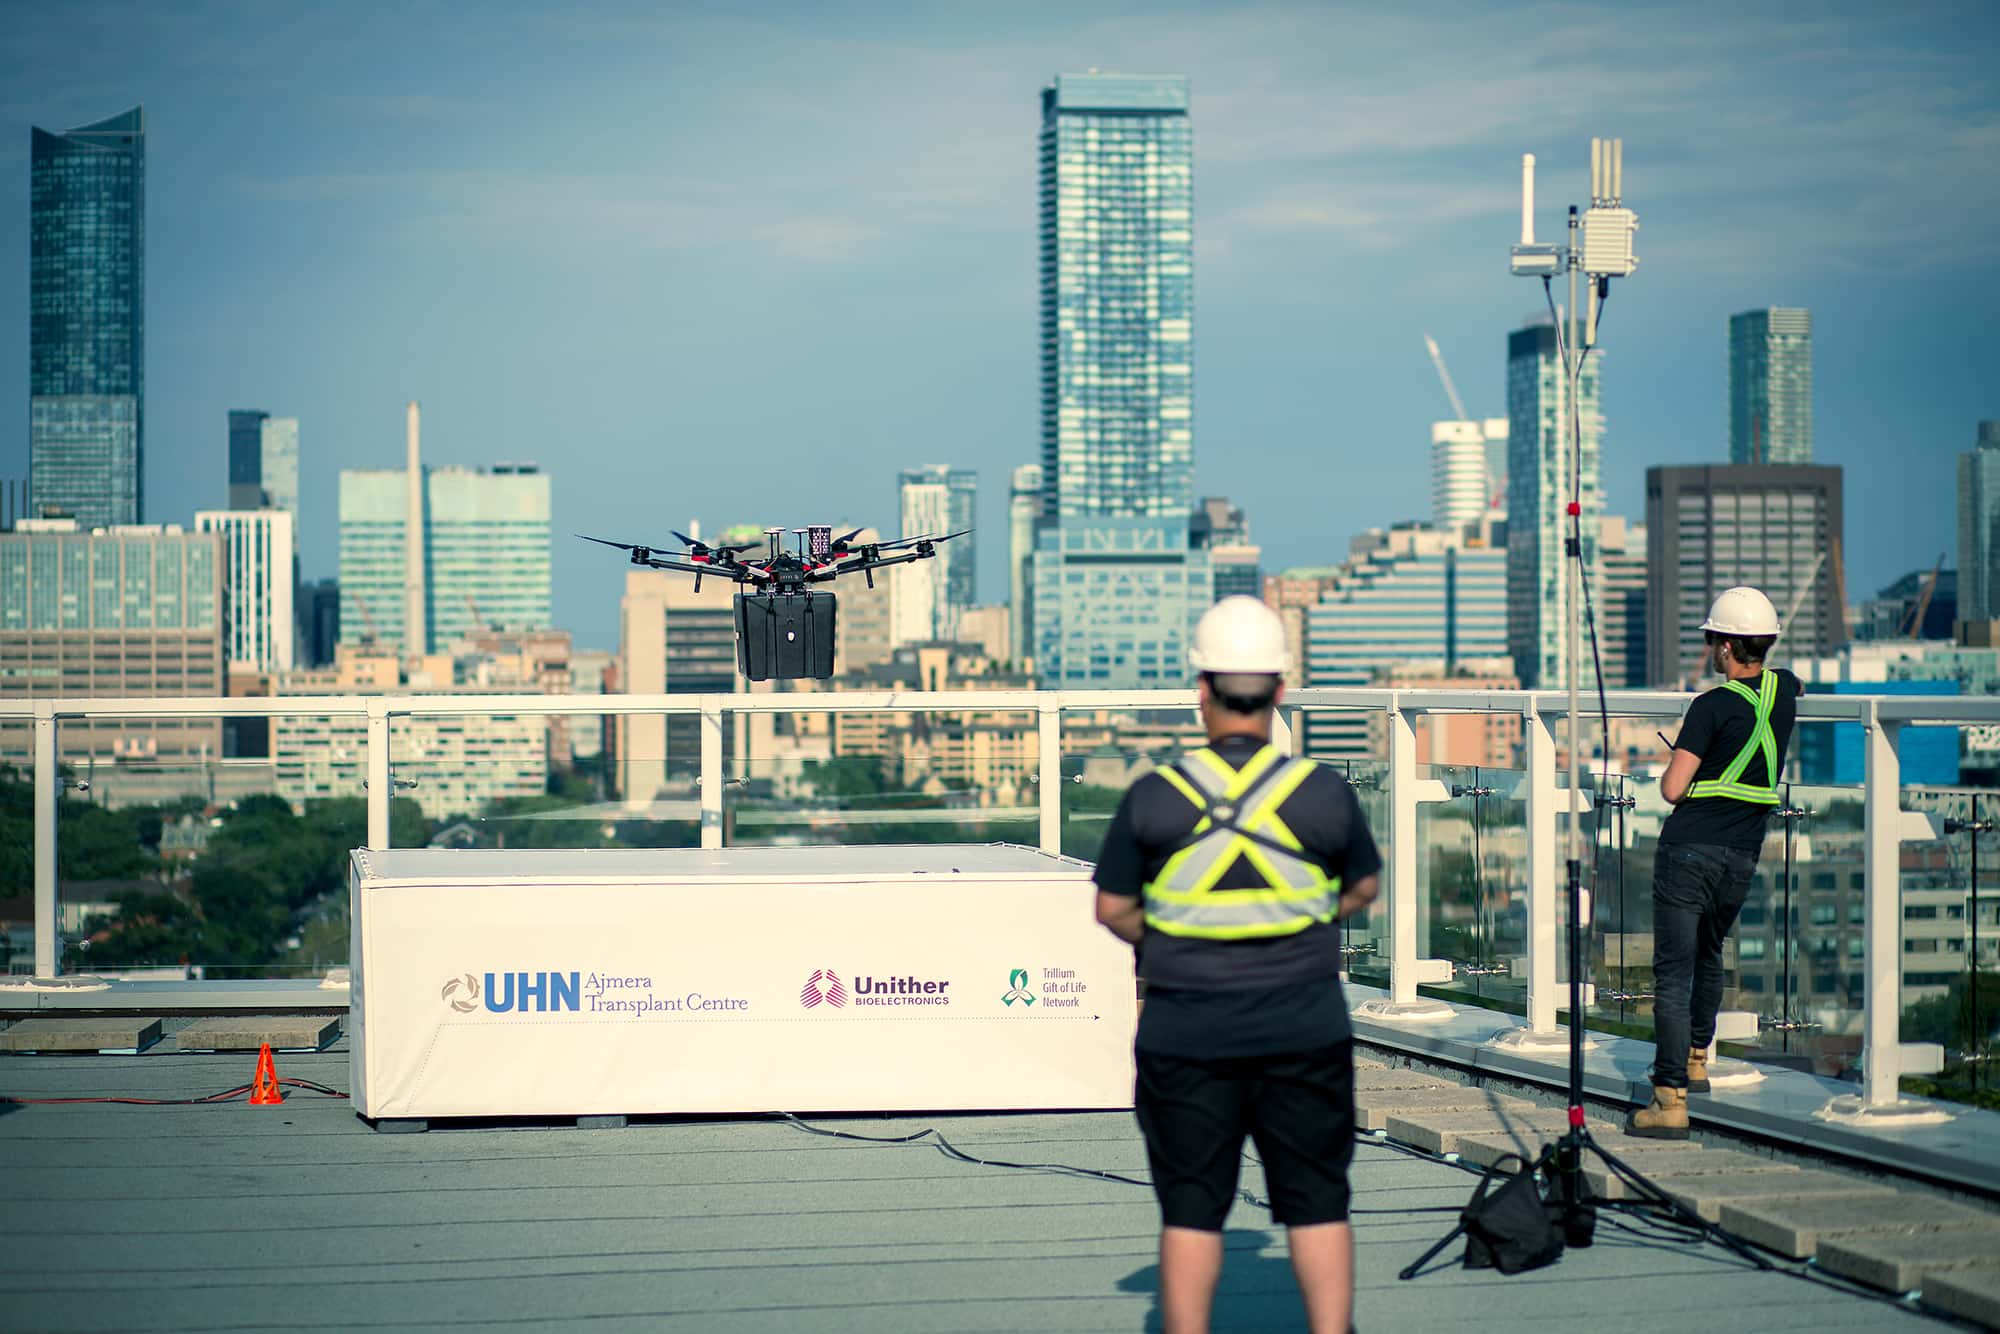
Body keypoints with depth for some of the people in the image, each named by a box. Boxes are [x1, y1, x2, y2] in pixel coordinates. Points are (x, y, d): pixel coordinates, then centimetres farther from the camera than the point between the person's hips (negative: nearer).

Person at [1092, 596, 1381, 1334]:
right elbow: (1361, 889, 10)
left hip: (1186, 1033, 0)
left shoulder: (1154, 797, -8)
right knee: (1317, 1204, 8)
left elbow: (1112, 908, 1)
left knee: (1192, 1211, 7)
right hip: (1306, 1031, 0)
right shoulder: (1324, 793, -6)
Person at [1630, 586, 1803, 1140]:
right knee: (1708, 957, 28)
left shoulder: (1714, 706, -14)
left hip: (1689, 852, -7)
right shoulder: (1784, 690, 5)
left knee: (1674, 973, -8)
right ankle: (1694, 1061, 42)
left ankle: (1671, 1100, -15)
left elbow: (1672, 788, -15)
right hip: (1742, 858, 7)